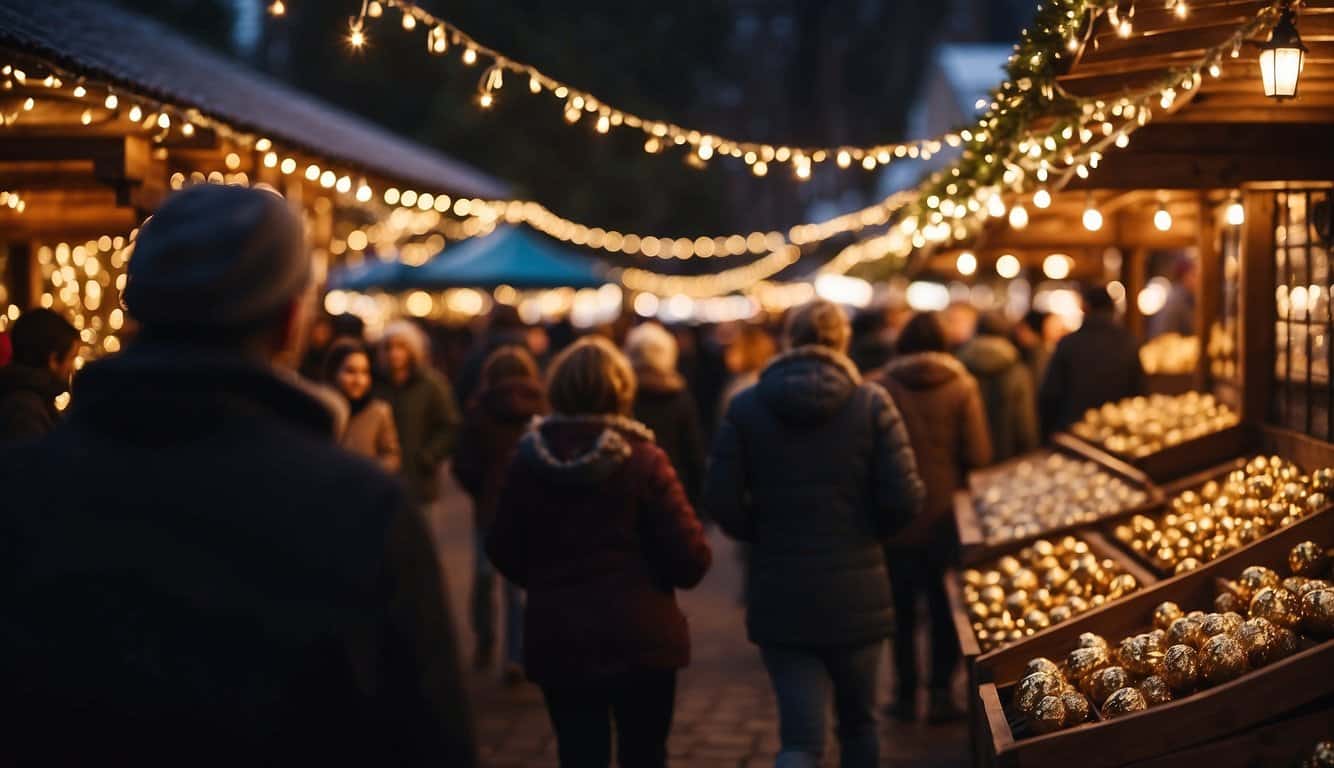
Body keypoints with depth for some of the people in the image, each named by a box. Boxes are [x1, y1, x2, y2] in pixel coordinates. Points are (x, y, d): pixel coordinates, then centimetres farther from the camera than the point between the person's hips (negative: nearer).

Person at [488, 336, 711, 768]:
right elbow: (691, 558, -14)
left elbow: (504, 553, 2)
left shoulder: (529, 460, -4)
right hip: (640, 637, -2)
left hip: (557, 639, 2)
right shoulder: (642, 459, -12)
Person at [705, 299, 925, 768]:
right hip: (857, 593, 0)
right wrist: (869, 532, 10)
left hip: (779, 596, 0)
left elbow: (722, 502, -7)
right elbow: (904, 500, -10)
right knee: (858, 721, 20)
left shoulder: (746, 408, -3)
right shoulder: (871, 404, -6)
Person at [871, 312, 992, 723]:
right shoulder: (961, 386, -6)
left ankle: (906, 694, 14)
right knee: (945, 606, 13)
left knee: (902, 608, 11)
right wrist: (955, 474, 10)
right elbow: (978, 455, -10)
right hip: (945, 514, 1)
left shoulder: (881, 387, -8)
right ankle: (940, 692, 9)